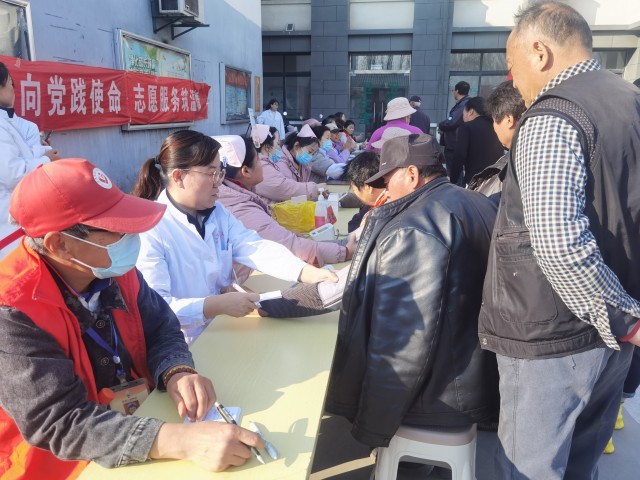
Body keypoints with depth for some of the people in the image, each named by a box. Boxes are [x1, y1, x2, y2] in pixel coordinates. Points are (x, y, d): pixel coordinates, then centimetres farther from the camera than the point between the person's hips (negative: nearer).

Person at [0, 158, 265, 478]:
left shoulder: (112, 265, -8)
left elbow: (161, 327, 1)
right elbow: (59, 423, -30)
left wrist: (177, 373, -22)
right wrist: (182, 440, -41)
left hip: (142, 413, 5)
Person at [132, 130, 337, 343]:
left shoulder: (218, 213, 6)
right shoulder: (148, 230, -17)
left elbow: (256, 248, -7)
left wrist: (309, 272, -21)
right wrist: (218, 305, -33)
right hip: (183, 347, -6)